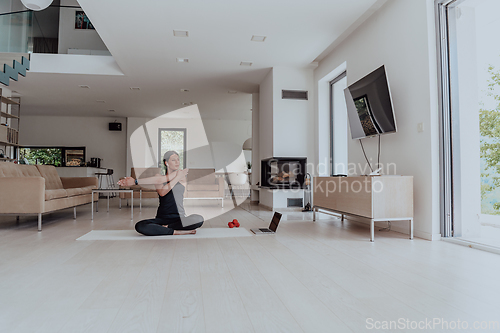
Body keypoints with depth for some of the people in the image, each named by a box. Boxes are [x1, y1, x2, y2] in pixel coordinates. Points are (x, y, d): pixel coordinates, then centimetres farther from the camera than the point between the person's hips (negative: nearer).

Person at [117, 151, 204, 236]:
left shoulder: (181, 174, 3)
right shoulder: (158, 177, 9)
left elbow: (159, 180, -10)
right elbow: (162, 193, -12)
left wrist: (135, 181, -9)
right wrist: (177, 178, -13)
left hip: (179, 219, -1)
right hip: (161, 218, 2)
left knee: (199, 219, -33)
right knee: (139, 226, -27)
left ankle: (165, 227, -18)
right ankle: (176, 231, -22)